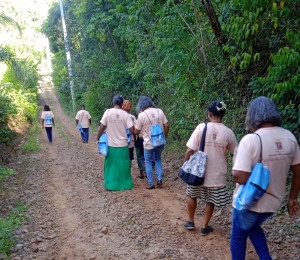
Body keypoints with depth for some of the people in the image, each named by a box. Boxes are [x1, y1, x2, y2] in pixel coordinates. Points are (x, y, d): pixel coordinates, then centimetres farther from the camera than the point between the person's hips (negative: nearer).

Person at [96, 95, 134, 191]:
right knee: (123, 165, 12)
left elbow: (102, 127, -9)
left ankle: (110, 185, 17)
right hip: (123, 144, 0)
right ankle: (125, 184, 19)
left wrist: (98, 138, 3)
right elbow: (132, 129, -10)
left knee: (111, 165, 13)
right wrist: (132, 121, 10)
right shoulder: (125, 114, -7)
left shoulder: (108, 112, -8)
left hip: (111, 144, 0)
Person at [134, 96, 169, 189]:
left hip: (149, 143, -4)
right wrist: (165, 136, 14)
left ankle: (151, 184, 15)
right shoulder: (159, 111, -4)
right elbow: (166, 126, 0)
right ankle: (159, 179, 14)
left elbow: (136, 131, -5)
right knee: (158, 159, 24)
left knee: (148, 162, 13)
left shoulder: (141, 115, -14)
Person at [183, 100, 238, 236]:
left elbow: (190, 150, -15)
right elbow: (235, 153, 5)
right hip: (217, 174, 1)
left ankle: (190, 222, 36)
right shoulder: (228, 132, -9)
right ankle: (204, 227, 29)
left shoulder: (201, 127, -14)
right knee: (210, 201, 20)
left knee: (192, 196, 24)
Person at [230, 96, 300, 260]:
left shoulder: (251, 140, -24)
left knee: (238, 236, 20)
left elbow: (239, 176, -31)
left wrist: (236, 173, -8)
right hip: (274, 201, 6)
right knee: (253, 227, 33)